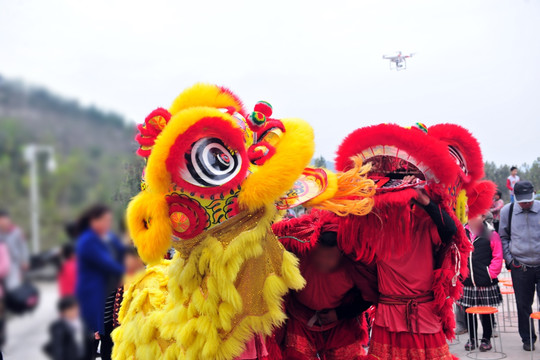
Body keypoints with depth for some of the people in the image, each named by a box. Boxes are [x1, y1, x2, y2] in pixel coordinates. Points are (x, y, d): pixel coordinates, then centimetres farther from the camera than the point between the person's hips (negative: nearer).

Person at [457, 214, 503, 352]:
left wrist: (491, 274, -7)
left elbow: (497, 257, -3)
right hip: (466, 281, 3)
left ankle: (486, 339, 23)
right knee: (468, 310, 11)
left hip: (485, 282, -3)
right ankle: (472, 338, 25)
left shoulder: (491, 235, -5)